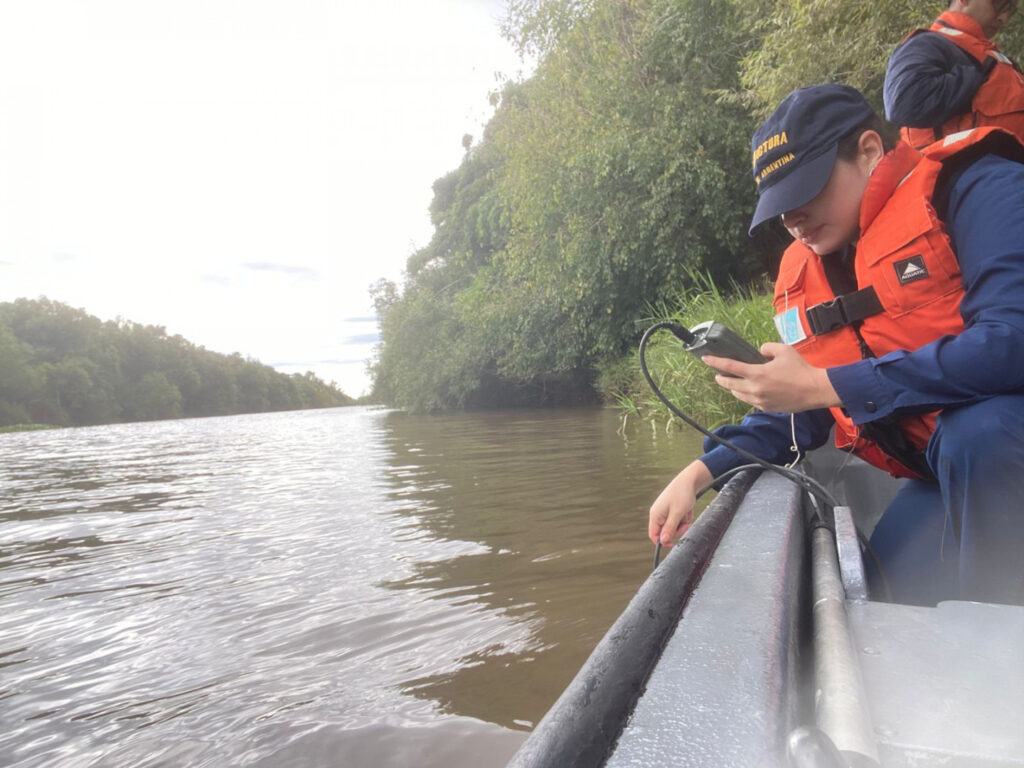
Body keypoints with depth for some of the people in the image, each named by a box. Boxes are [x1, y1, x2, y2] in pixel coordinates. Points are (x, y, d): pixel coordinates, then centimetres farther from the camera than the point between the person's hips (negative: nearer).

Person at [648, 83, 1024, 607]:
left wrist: (826, 385, -25)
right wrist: (701, 473, -6)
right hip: (943, 475, 5)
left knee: (975, 433, -33)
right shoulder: (800, 274, 4)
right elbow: (794, 414, 9)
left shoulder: (972, 190, -13)